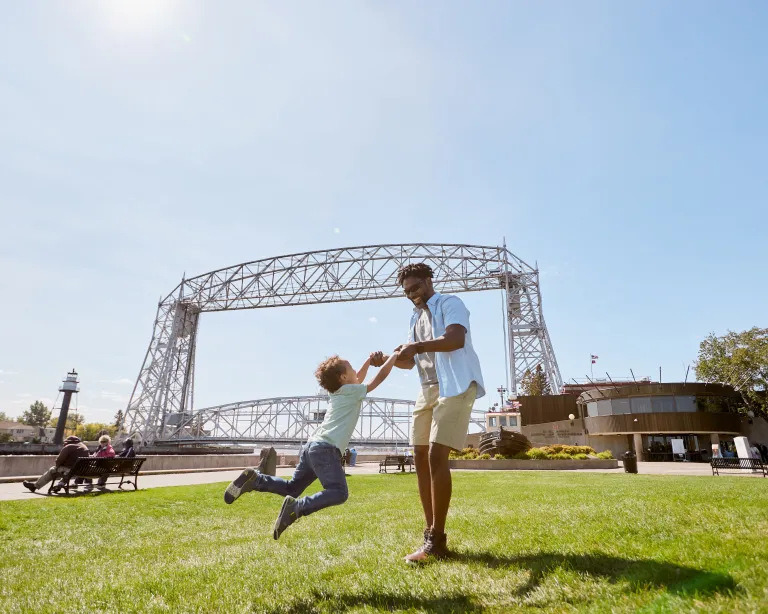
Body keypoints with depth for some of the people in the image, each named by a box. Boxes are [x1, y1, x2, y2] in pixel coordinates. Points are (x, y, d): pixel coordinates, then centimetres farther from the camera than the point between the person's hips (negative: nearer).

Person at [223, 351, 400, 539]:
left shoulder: (339, 392, 25)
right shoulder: (350, 391, 2)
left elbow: (358, 379, 42)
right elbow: (380, 377, 5)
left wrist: (370, 360, 35)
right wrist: (395, 356, 16)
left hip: (313, 446, 9)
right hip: (326, 449, -9)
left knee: (292, 488, 16)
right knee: (339, 493, -16)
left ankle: (255, 479, 1)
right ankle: (296, 508, -27)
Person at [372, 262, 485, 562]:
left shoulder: (450, 303, 0)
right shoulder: (415, 318, 23)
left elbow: (456, 339, -18)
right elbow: (411, 361, 18)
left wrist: (417, 346, -25)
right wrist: (386, 360, 0)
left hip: (455, 386, -8)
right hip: (427, 389, 8)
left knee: (436, 456, -16)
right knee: (421, 458, 5)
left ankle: (436, 541, -7)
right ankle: (431, 533, 15)